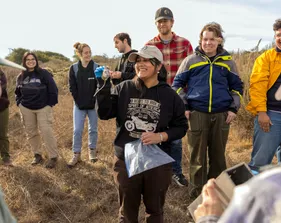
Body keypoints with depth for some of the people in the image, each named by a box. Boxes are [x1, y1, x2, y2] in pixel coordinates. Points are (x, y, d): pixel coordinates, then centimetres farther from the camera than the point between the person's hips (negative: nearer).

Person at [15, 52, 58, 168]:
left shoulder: (44, 73, -7)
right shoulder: (20, 77, 6)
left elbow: (53, 89, -7)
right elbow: (18, 92, 20)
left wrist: (51, 104, -8)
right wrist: (19, 103, 7)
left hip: (43, 108, -5)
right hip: (26, 109, 5)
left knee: (47, 132, -10)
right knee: (31, 133, 10)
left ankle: (53, 157, 0)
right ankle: (37, 155, 25)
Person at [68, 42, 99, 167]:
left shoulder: (96, 67, -2)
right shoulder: (74, 68, 0)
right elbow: (72, 87, 0)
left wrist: (95, 101, -11)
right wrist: (78, 101, -7)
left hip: (93, 105, 0)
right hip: (79, 105, 0)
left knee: (93, 129, 10)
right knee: (77, 130, 0)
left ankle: (92, 151, 27)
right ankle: (76, 154, 12)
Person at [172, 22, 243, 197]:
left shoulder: (228, 61, 8)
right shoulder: (191, 60, 3)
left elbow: (237, 87, 15)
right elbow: (178, 84, 7)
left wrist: (234, 108, 3)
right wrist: (182, 107, -3)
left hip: (221, 115, 2)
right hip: (196, 115, -2)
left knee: (218, 155, 11)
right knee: (198, 156, 5)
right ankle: (198, 192, 18)